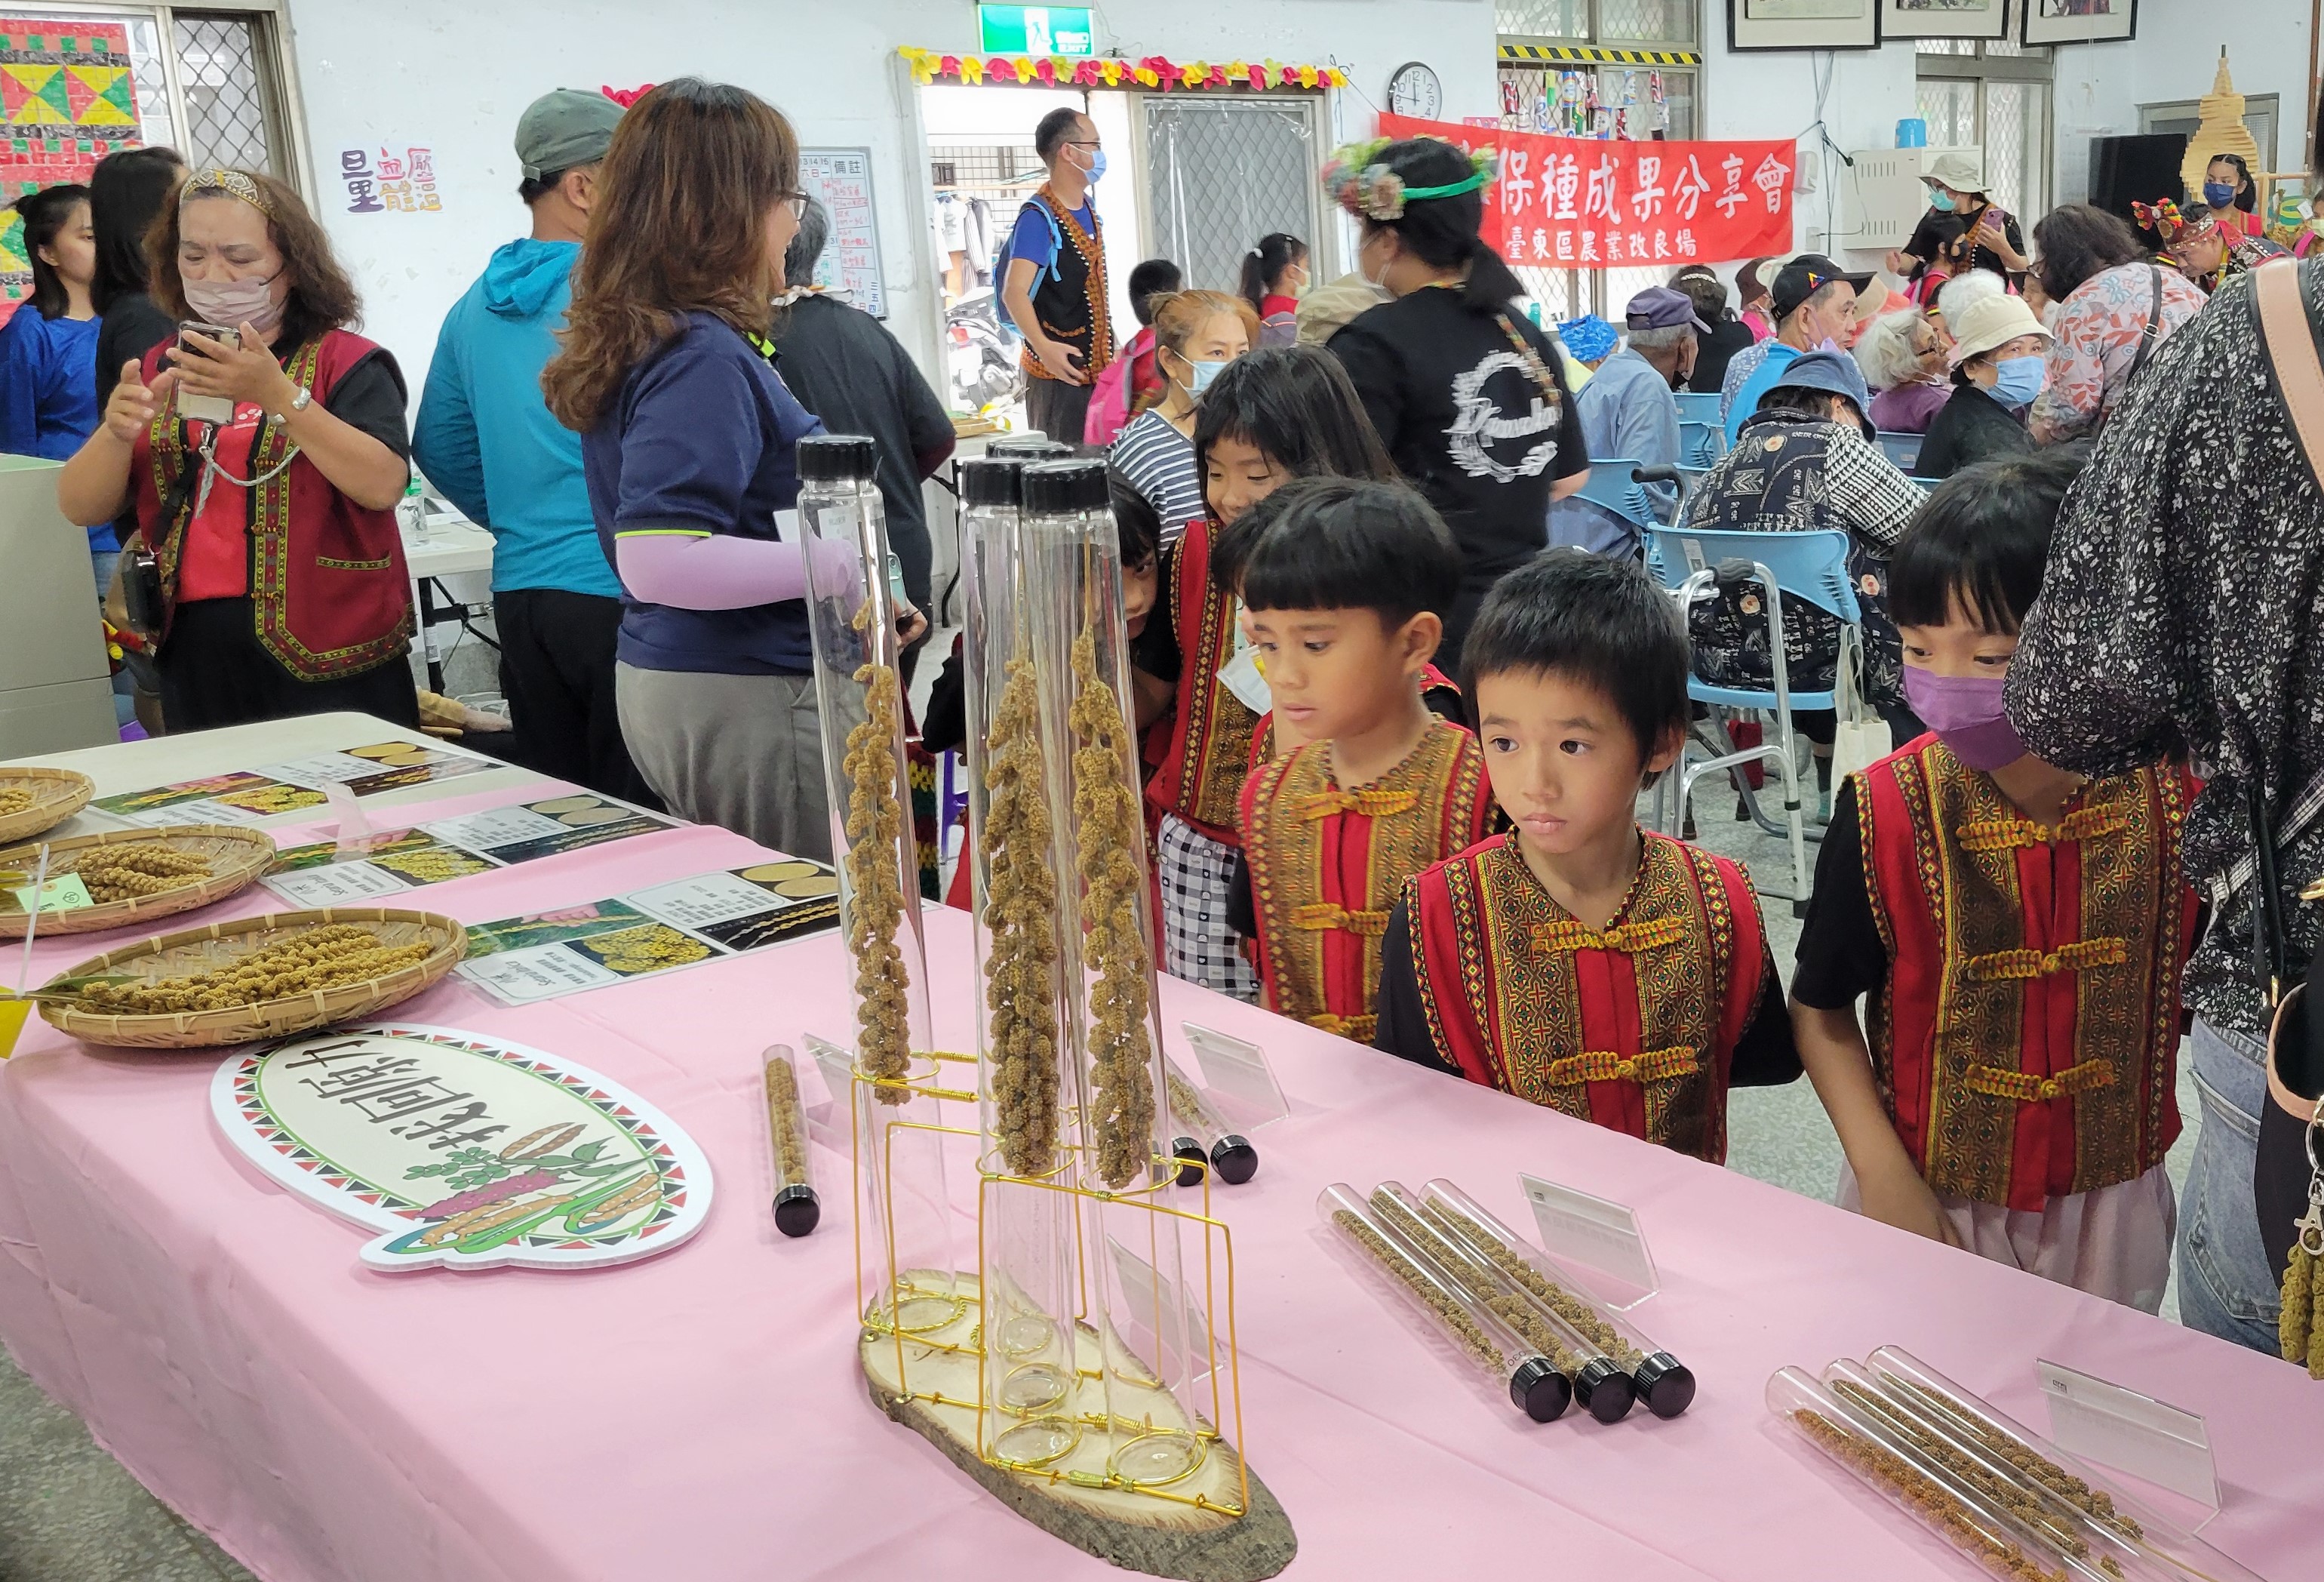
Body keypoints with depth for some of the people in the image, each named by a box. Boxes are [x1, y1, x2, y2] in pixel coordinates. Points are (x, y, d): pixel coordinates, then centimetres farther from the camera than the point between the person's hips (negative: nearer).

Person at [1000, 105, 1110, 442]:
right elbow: (1014, 292, -28)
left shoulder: (1088, 205, 9)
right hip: (1060, 371, -8)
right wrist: (1042, 346, -41)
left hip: (1097, 366, 8)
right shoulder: (1038, 217, -17)